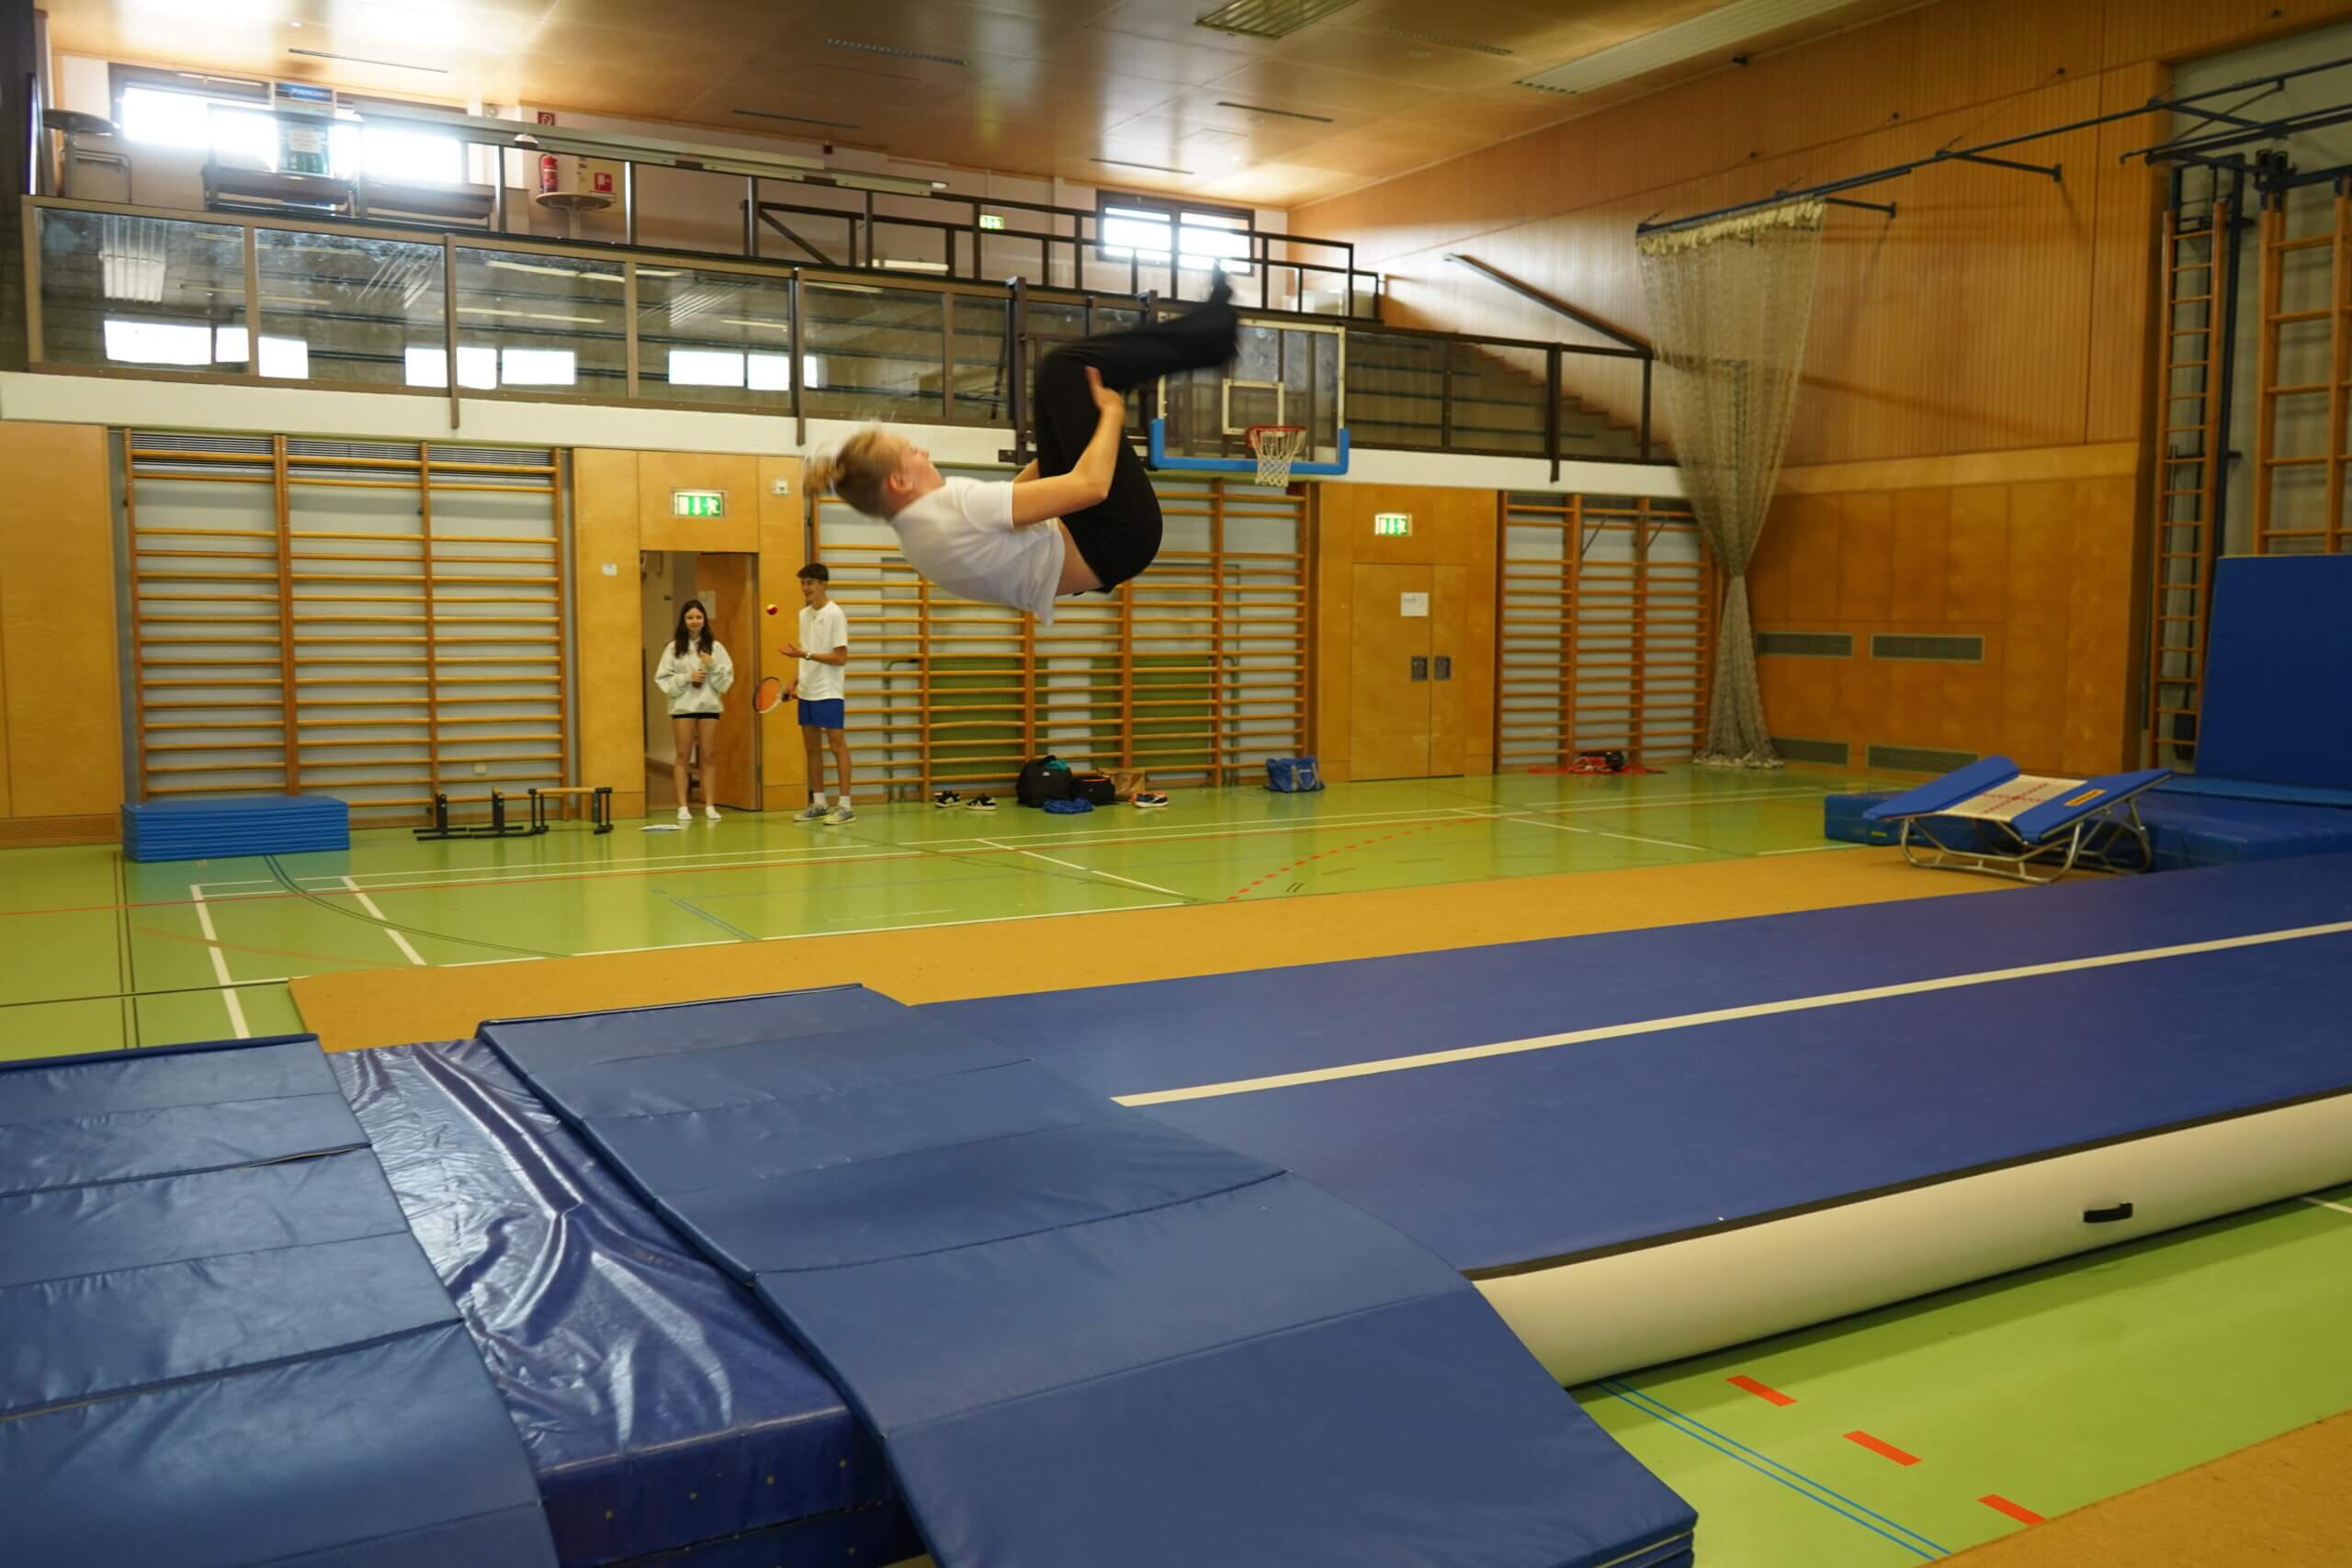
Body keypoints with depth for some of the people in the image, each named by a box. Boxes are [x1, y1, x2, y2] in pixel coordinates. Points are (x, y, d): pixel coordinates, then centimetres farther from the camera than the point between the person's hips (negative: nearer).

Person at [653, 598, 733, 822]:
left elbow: (727, 679, 2)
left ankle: (709, 805, 11)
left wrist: (713, 667, -14)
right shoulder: (673, 648, 0)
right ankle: (683, 806, 6)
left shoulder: (715, 647, 3)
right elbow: (663, 679, -3)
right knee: (682, 756, 2)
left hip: (709, 705, 1)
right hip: (683, 706, -1)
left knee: (707, 756, 6)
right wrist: (687, 677, -13)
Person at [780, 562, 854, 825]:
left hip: (828, 692, -7)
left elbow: (841, 658, -15)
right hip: (806, 692, 7)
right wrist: (794, 682, 8)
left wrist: (805, 654, -21)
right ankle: (818, 804, 17)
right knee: (812, 747, 10)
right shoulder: (803, 614, 11)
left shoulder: (834, 614, -10)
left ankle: (845, 806, -2)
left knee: (837, 745, -4)